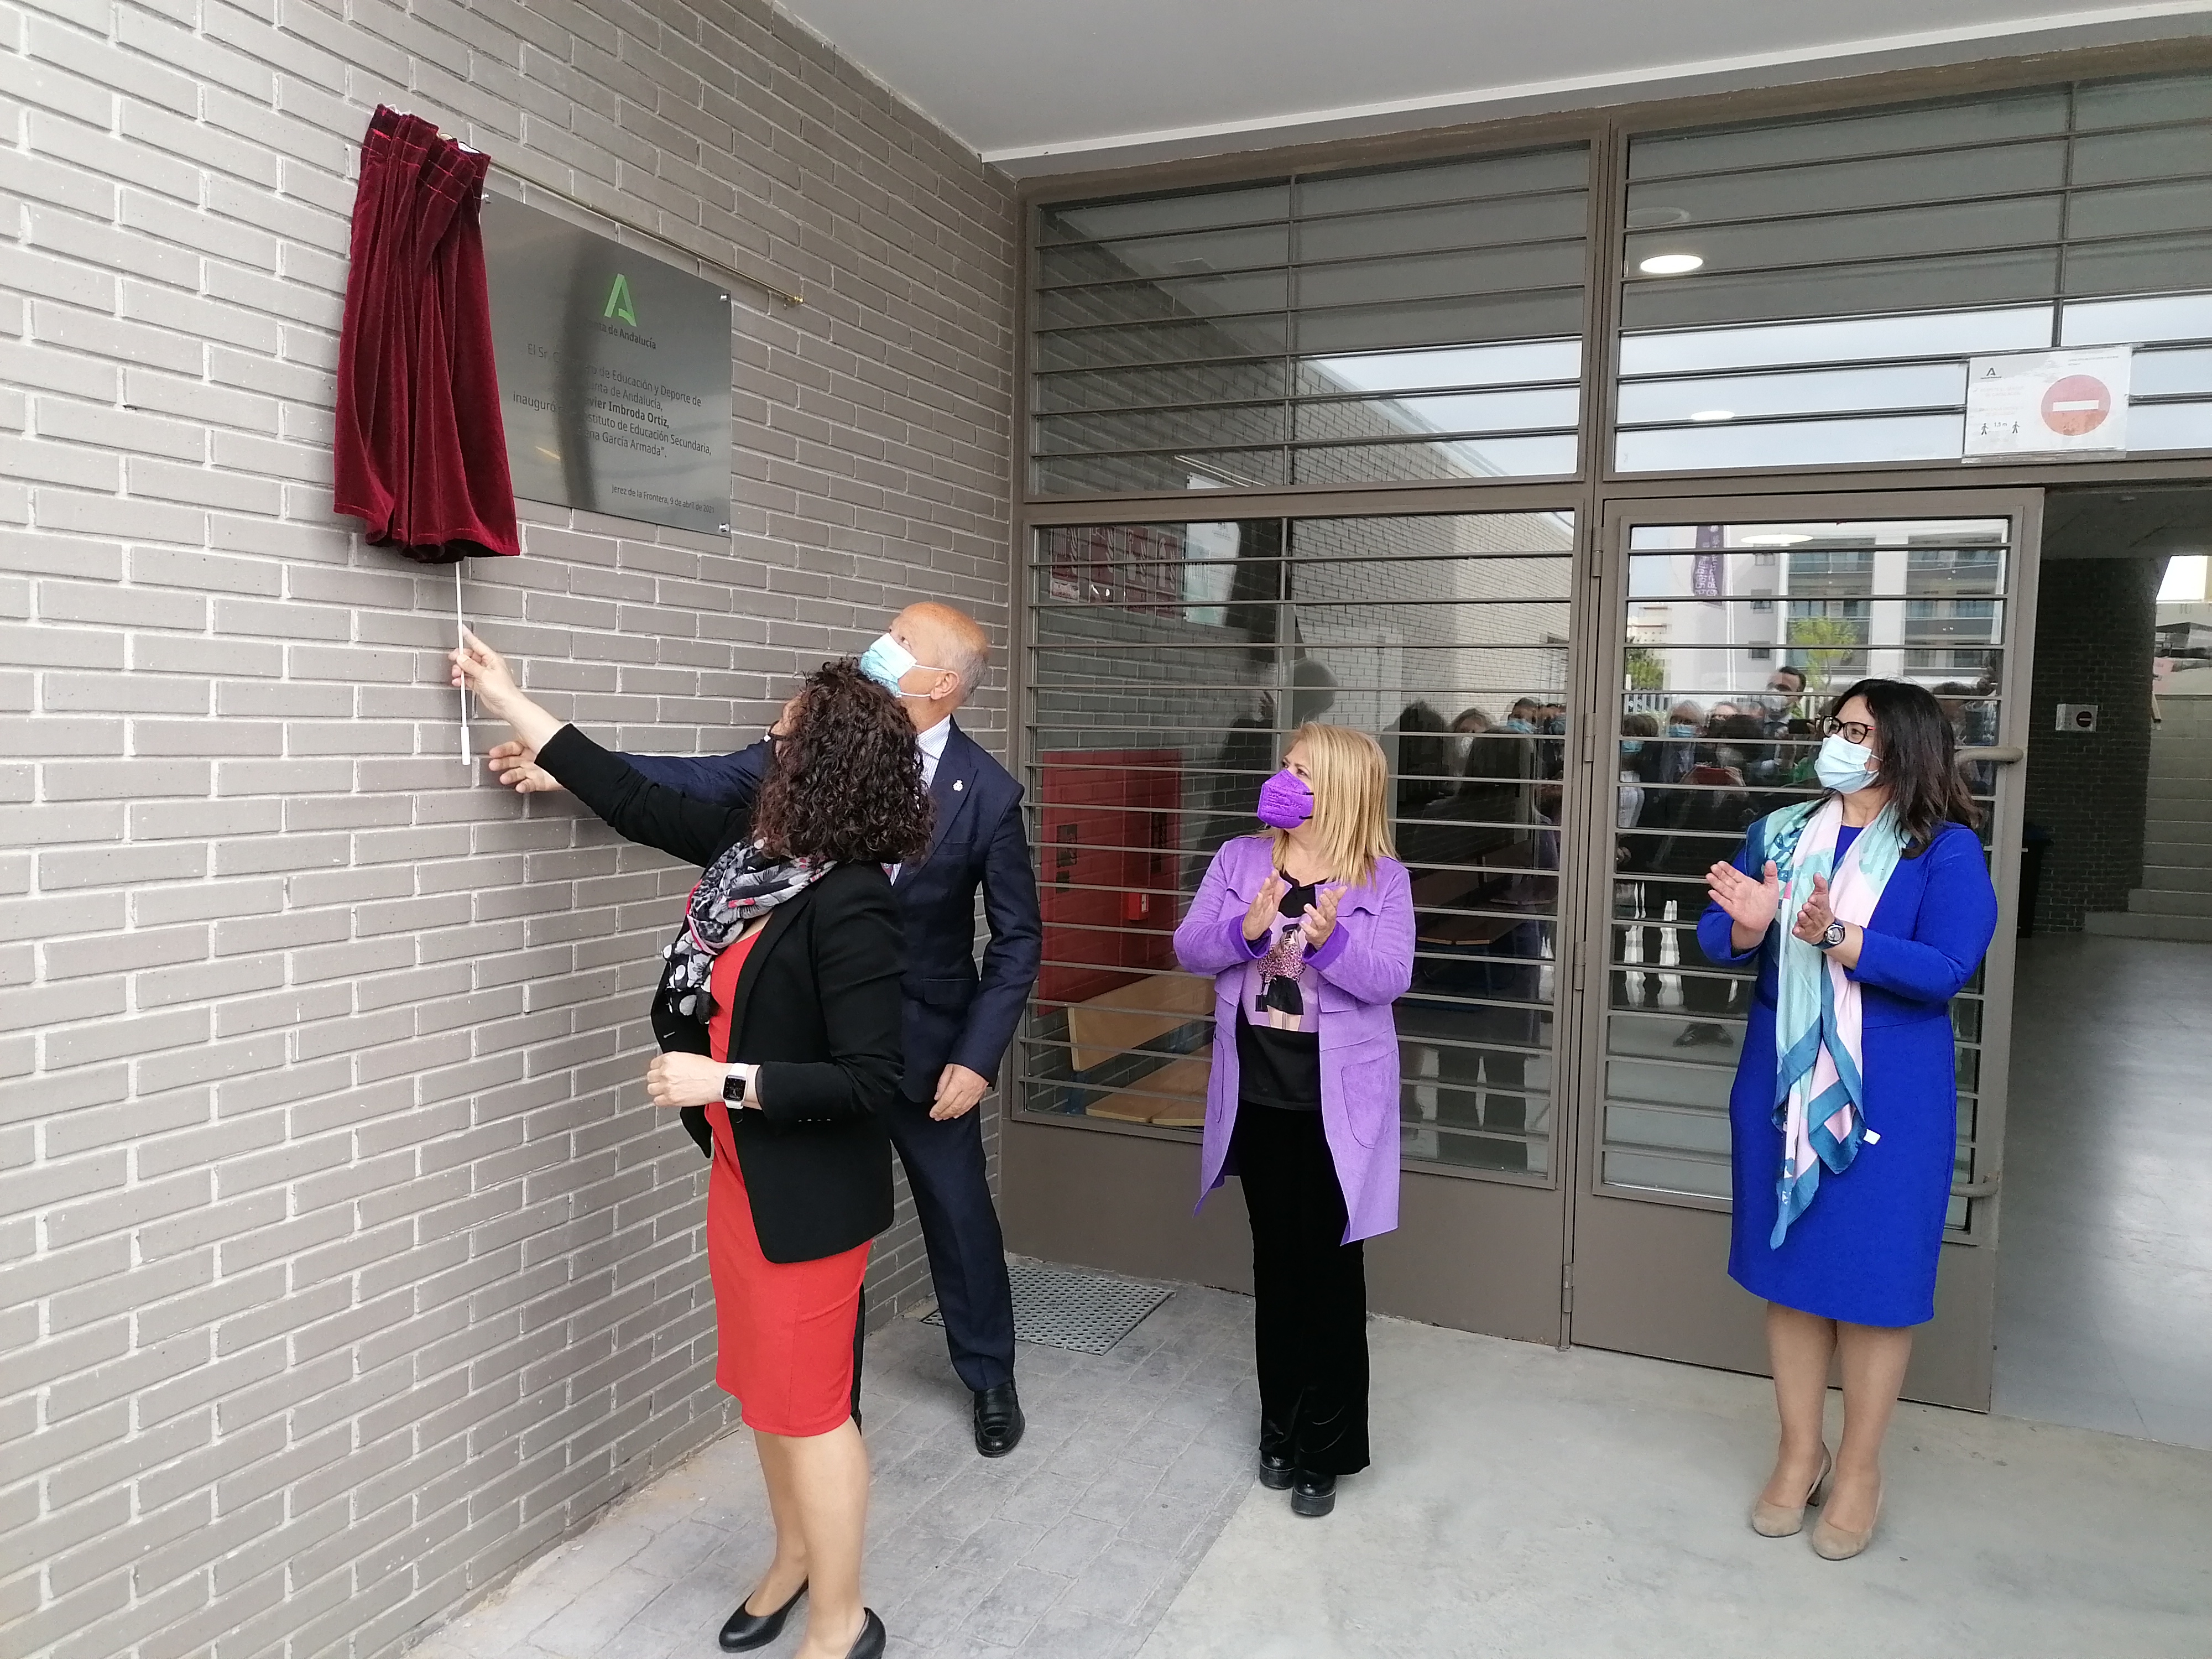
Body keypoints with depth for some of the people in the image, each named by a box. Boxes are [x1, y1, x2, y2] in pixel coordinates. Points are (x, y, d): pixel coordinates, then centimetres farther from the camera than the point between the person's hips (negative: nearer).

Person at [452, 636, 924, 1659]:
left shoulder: (849, 903, -26)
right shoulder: (756, 842, -2)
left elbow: (868, 1082, -26)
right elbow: (642, 805, 9)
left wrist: (724, 1081, -23)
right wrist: (510, 704, 13)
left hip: (807, 1191, -8)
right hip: (741, 1169, 9)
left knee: (809, 1399, 6)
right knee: (764, 1381, 23)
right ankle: (795, 1556, 44)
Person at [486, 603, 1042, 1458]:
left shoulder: (988, 792, -14)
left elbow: (1017, 938, -9)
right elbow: (708, 781, -12)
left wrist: (977, 1058, -13)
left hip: (926, 1043, -2)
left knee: (959, 1212, 14)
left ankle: (990, 1378, 38)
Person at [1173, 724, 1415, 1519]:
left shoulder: (1382, 879, -5)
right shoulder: (1239, 859, 2)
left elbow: (1389, 978, -14)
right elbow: (1189, 949, -3)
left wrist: (1330, 941, -32)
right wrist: (1245, 930, -23)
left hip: (1337, 1104, -3)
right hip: (1259, 1096, 3)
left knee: (1330, 1267, 6)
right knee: (1276, 1261, 15)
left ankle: (1326, 1450, 20)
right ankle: (1282, 1428, 32)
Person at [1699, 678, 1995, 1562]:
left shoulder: (1946, 850, -6)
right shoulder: (1781, 832, 5)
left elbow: (1946, 969, -16)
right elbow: (1714, 937, 3)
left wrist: (1837, 937, -29)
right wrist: (1748, 925, -20)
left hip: (1888, 1095, -4)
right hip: (1783, 1083, 4)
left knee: (1872, 1272, 4)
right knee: (1789, 1260, 11)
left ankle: (1859, 1468, 23)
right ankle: (1799, 1450, 28)